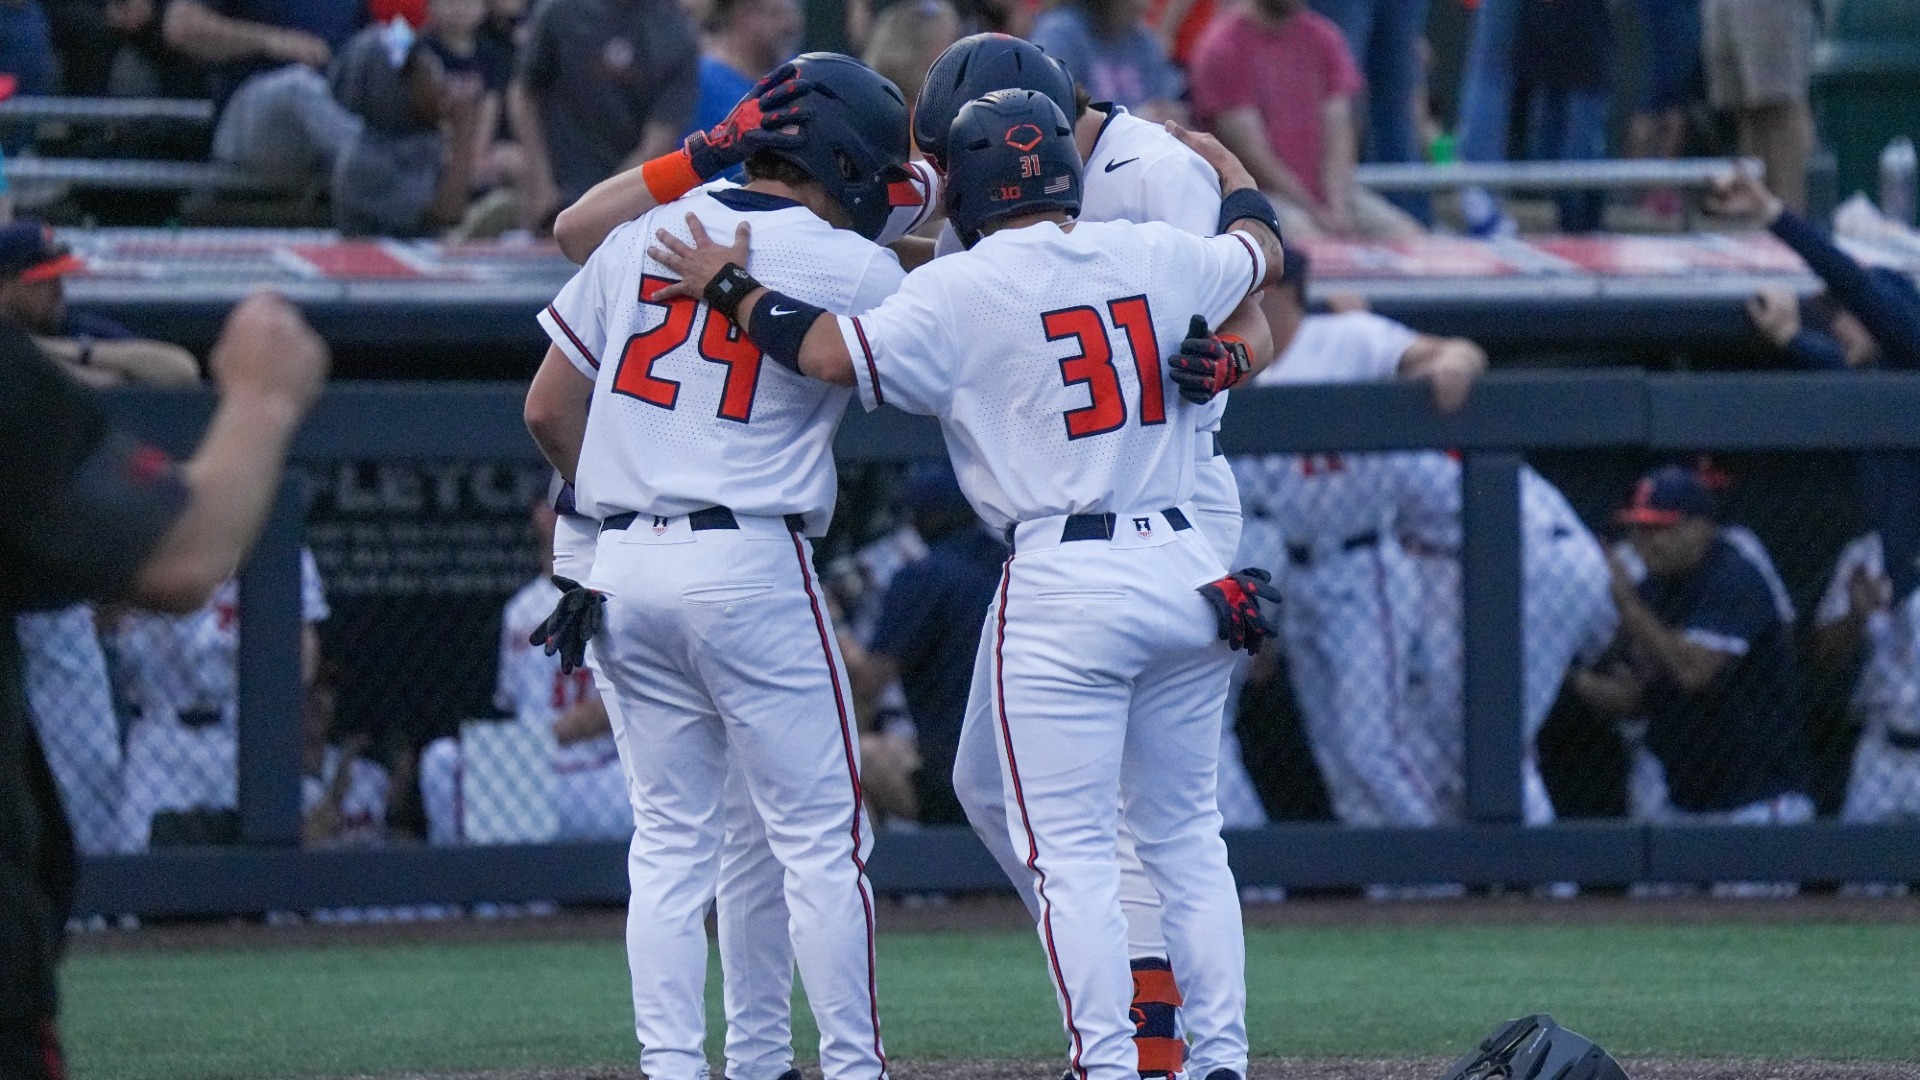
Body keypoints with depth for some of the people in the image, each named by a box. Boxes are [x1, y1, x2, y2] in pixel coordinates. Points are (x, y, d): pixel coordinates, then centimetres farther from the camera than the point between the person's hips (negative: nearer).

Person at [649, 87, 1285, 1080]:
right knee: (1185, 838, 14)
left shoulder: (961, 291, -7)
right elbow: (1261, 247, 29)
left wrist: (730, 290, -1)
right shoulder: (1153, 255, 9)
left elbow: (834, 355, -17)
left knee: (1072, 850, -1)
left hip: (1063, 589, -5)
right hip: (1183, 569, 5)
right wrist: (1223, 166, 49)